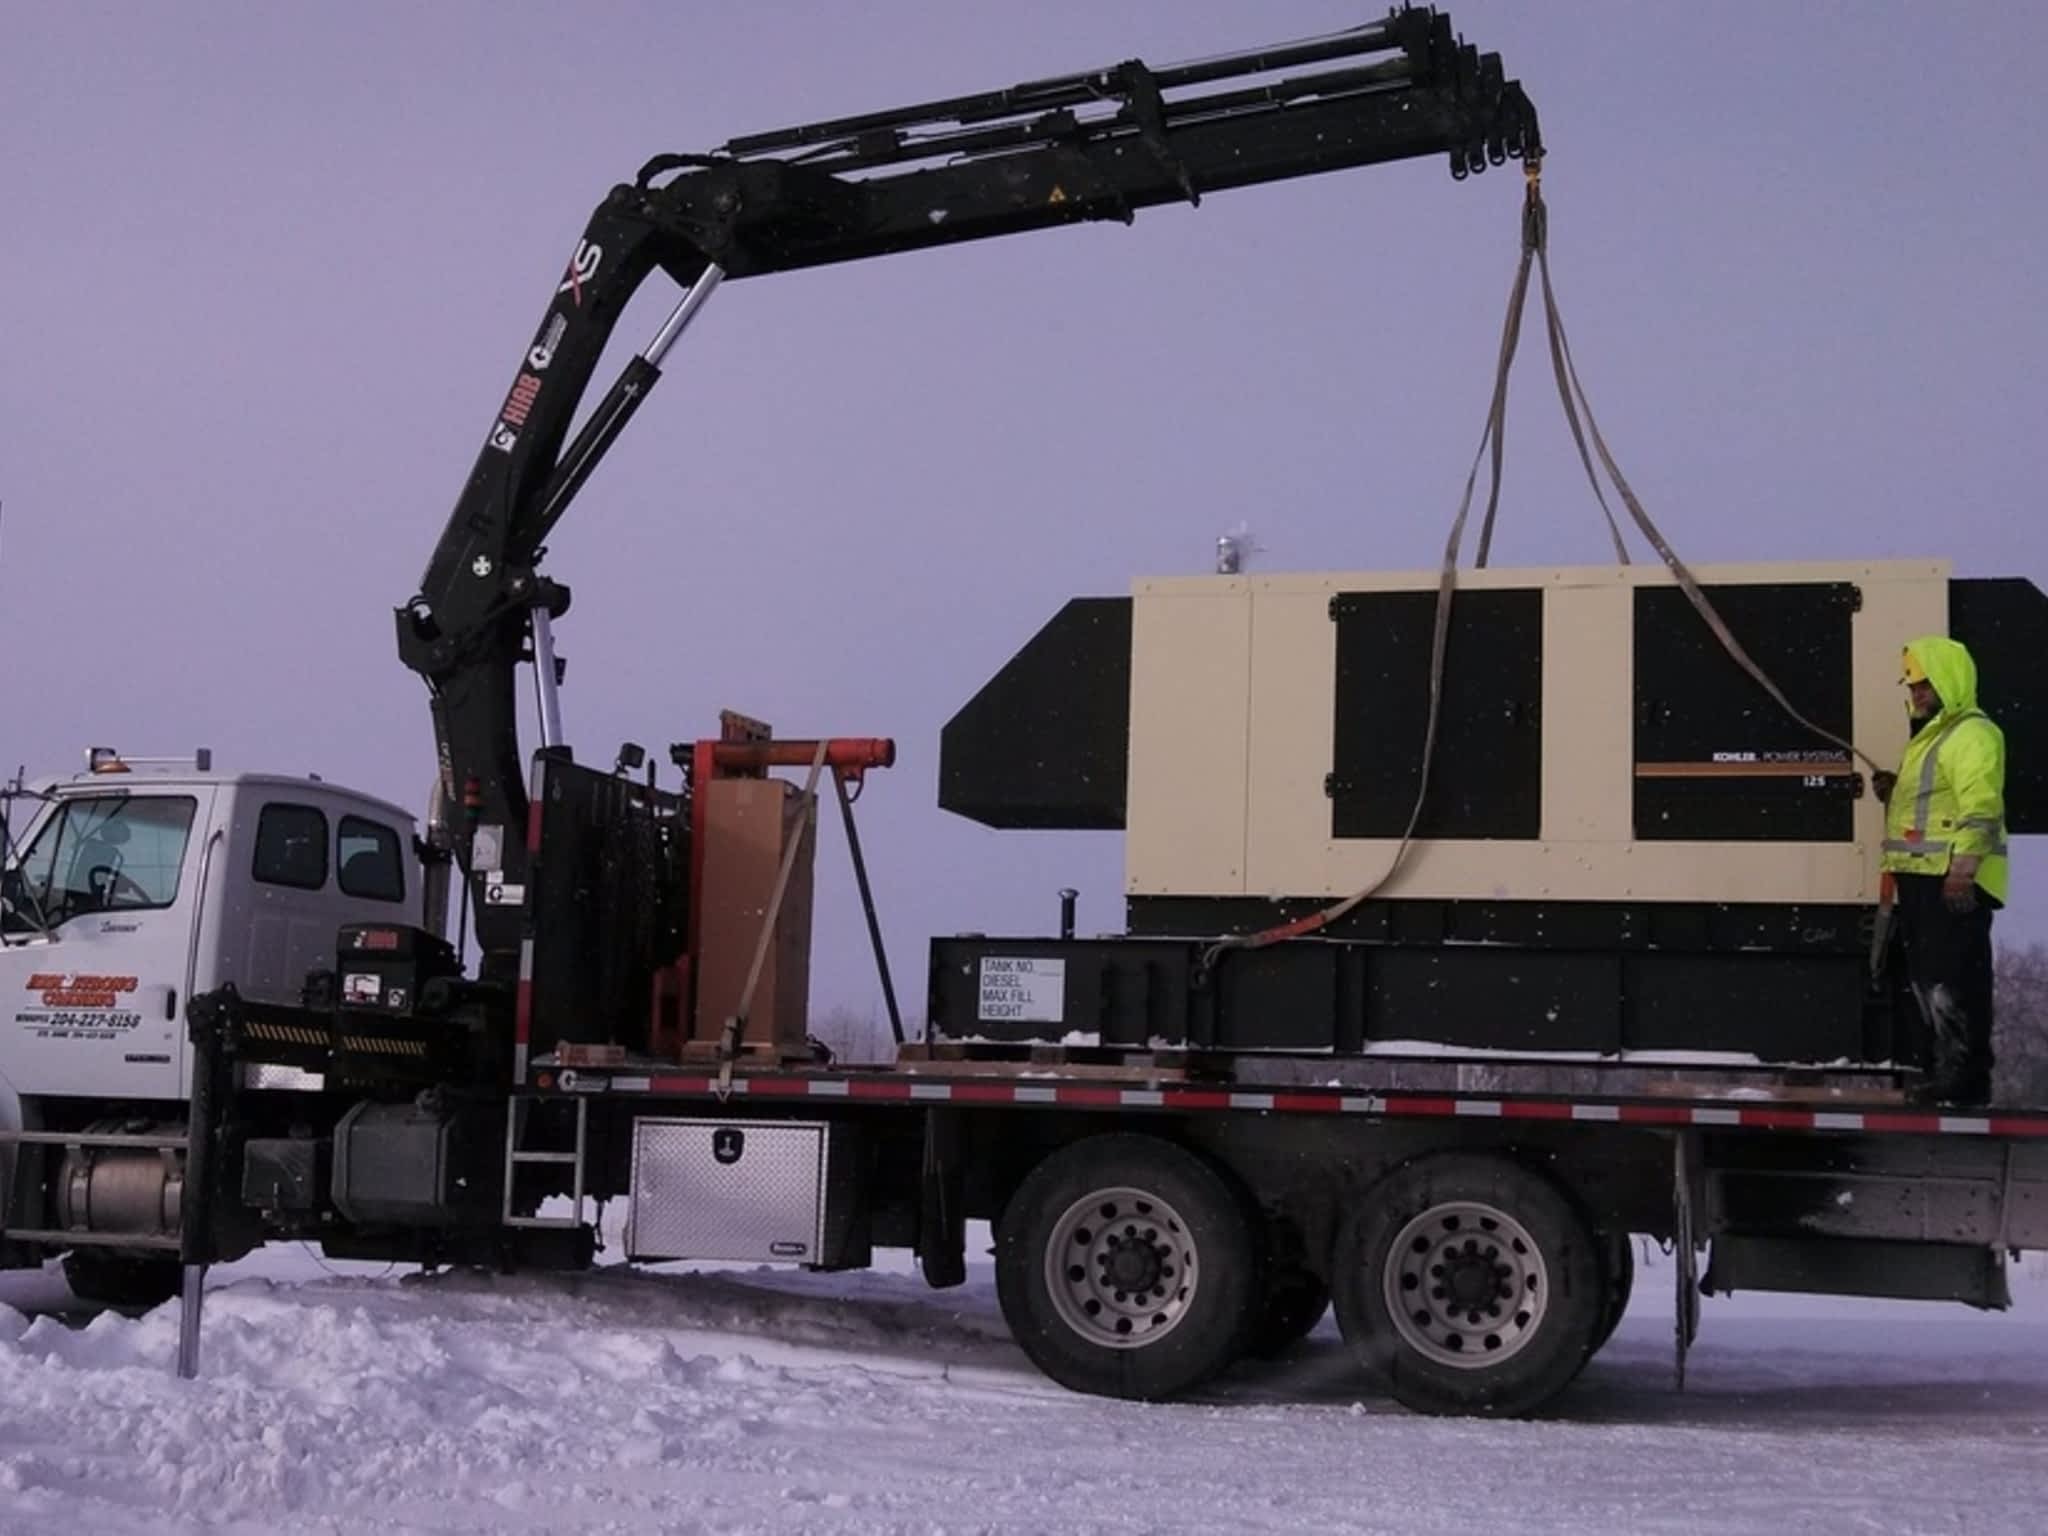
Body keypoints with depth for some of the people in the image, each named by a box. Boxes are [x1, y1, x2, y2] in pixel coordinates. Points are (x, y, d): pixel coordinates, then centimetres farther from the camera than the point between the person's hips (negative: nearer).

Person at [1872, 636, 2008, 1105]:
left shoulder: (1973, 734, -10)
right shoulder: (1930, 735, 23)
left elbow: (1981, 807, -21)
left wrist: (1962, 866, -28)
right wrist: (1894, 792, 16)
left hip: (1952, 881, -11)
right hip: (1921, 878, 11)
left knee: (1952, 983, -11)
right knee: (1927, 980, 14)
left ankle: (1965, 1082, -10)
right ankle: (1942, 1075, 21)